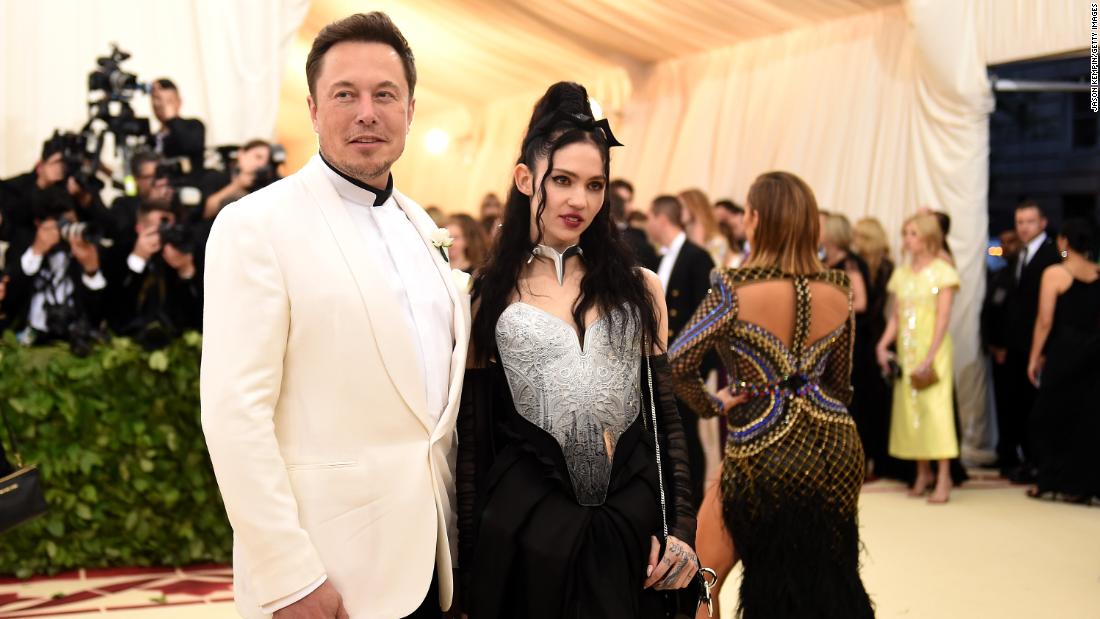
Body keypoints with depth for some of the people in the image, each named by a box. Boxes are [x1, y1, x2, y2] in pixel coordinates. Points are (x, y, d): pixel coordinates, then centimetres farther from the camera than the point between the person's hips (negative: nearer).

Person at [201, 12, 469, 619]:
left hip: (424, 556, 6)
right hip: (332, 568, -6)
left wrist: (451, 528, 13)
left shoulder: (419, 226, 11)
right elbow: (234, 412, -16)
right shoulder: (256, 226, -10)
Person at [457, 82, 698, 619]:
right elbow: (472, 436, 2)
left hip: (633, 528, 2)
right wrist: (471, 553, 0)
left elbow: (664, 415, 8)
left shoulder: (639, 289, 7)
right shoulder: (489, 298, 1)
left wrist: (681, 527, 0)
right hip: (526, 530, -2)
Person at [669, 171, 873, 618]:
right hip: (835, 447, 5)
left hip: (764, 452, -4)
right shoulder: (838, 293, 2)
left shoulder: (736, 291, -13)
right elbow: (840, 384, 12)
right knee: (833, 579, 18)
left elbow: (675, 364, -17)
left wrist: (712, 405, 0)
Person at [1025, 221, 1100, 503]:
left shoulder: (1055, 274, -8)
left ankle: (1050, 482, 10)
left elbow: (1045, 321, -9)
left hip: (1063, 352, -4)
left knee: (1051, 416, 7)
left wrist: (1035, 358, -2)